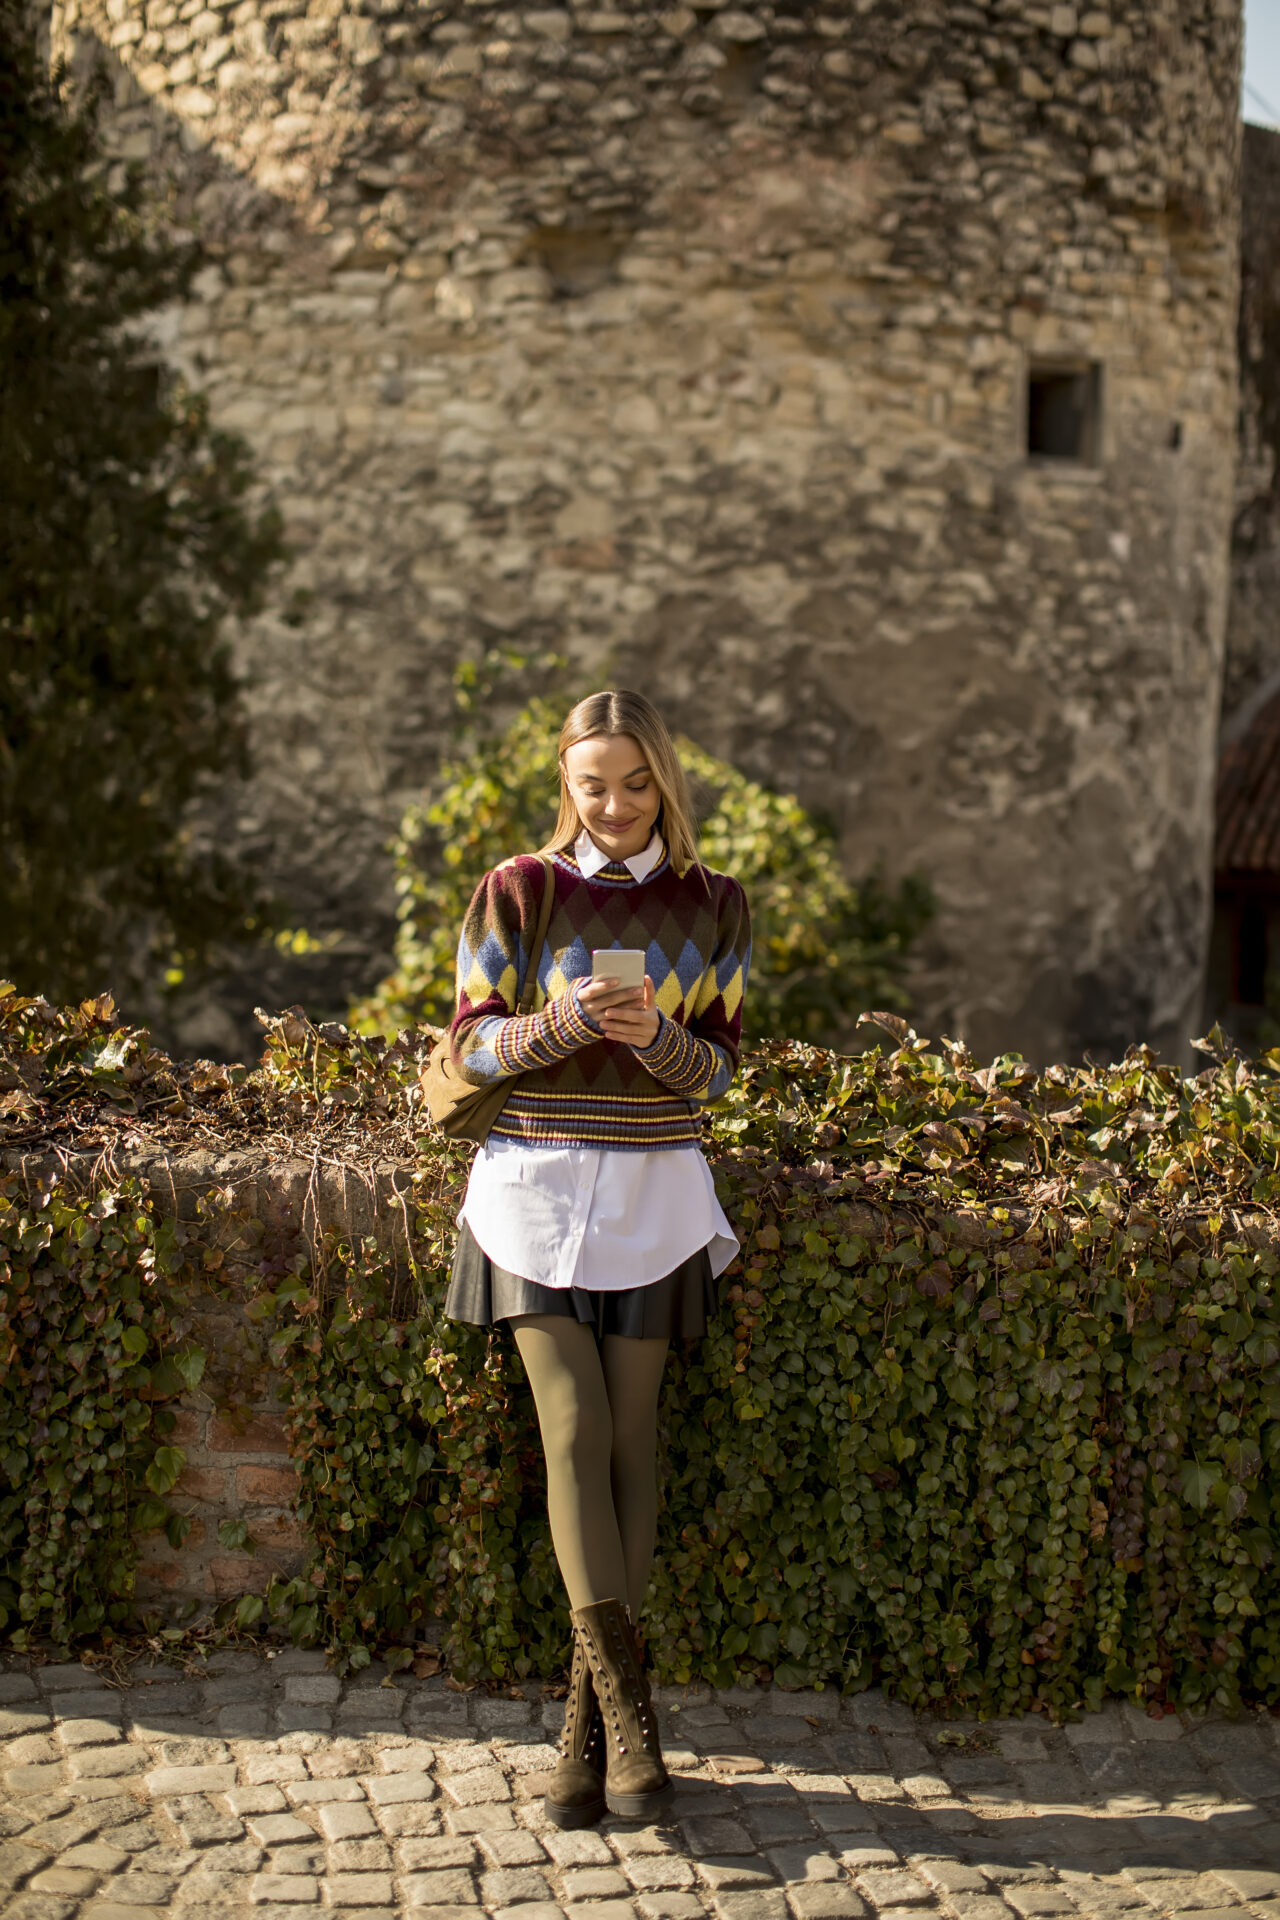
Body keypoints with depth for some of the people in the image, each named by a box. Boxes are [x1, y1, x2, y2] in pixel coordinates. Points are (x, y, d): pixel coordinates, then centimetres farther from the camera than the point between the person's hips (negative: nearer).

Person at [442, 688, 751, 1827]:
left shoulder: (712, 905, 4)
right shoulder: (516, 892, 0)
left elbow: (717, 1067, 3)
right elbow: (473, 1046, -1)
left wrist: (654, 1035, -19)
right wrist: (562, 1023, -21)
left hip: (653, 1194, 1)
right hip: (535, 1184, -1)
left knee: (631, 1438, -2)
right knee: (575, 1430, -11)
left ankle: (589, 1727, 6)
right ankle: (627, 1703, -7)